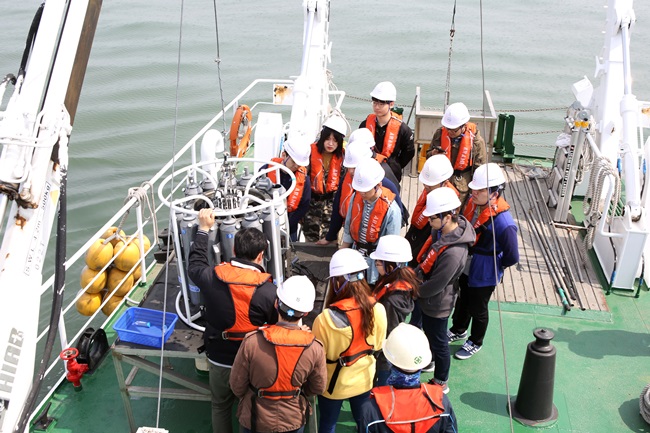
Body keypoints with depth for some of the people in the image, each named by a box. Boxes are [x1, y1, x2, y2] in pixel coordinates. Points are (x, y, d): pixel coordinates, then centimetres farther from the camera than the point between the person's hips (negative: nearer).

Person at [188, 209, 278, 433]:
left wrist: (203, 229, 16)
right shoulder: (269, 292, -24)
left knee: (220, 407, 26)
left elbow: (195, 264, 7)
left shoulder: (211, 278, -18)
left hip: (219, 360, 2)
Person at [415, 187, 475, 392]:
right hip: (428, 299, 8)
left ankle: (440, 383, 37)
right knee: (430, 335, 31)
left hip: (437, 305, -8)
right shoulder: (441, 230, -11)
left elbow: (434, 286, -28)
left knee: (438, 342, 15)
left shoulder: (453, 252, -38)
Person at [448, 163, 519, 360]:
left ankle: (475, 342, 44)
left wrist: (493, 266, -9)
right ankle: (459, 330, 56)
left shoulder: (503, 223, -35)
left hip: (483, 275, -6)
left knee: (478, 310, 18)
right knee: (463, 300, 29)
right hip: (466, 267, 7)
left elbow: (512, 257, -24)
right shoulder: (473, 204, -14)